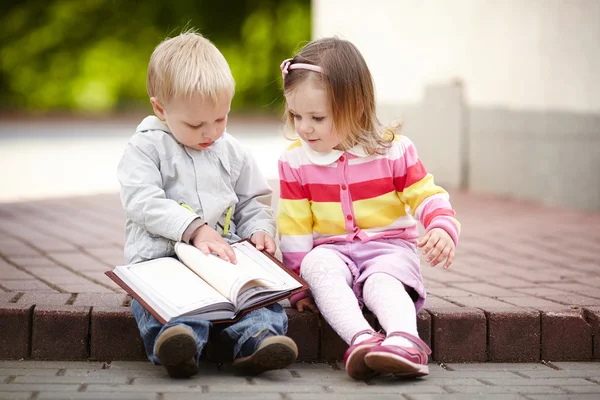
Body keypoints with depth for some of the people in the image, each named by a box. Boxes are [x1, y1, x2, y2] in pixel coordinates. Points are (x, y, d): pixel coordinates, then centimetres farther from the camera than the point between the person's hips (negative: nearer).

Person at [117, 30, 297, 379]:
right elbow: (144, 203, -10)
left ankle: (258, 337, -51)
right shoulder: (145, 149, 3)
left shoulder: (233, 153, 17)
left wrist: (259, 229, 2)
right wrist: (195, 229, -22)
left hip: (225, 257, 3)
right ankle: (177, 341, -61)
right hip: (162, 257, -3)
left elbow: (254, 201, 26)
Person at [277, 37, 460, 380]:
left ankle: (405, 341, -61)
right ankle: (361, 339, -54)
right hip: (331, 250, 1)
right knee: (319, 264, -34)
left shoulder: (393, 150, -5)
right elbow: (294, 229, 3)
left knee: (382, 281, -35)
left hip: (389, 246, -1)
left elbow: (427, 197, -2)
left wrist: (443, 229, -23)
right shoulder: (295, 161, 1)